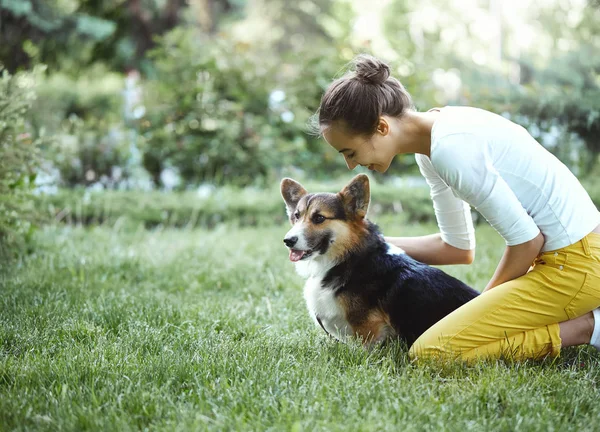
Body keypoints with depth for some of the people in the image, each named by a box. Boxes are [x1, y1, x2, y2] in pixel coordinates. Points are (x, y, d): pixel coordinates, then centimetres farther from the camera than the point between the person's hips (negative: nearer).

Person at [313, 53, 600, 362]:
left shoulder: (449, 148, -23)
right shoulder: (432, 143, 8)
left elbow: (526, 239, -18)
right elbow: (458, 248, 16)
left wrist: (488, 298, -2)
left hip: (574, 265, -10)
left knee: (429, 353, -15)